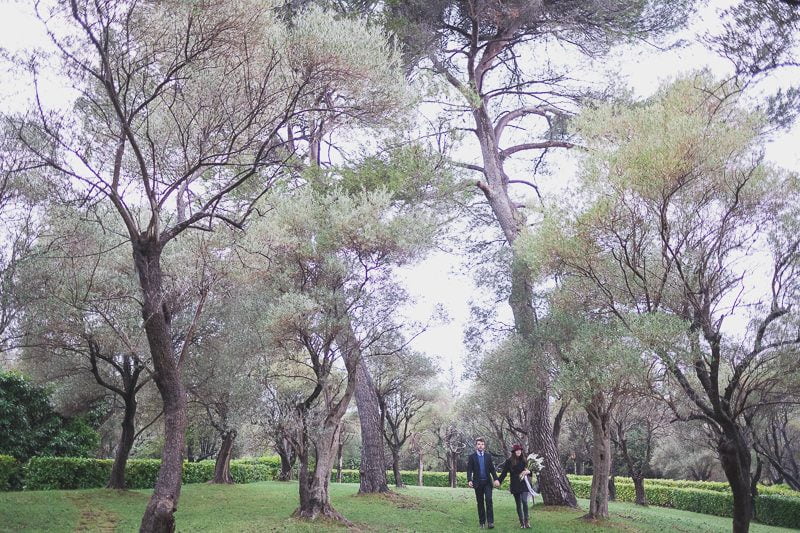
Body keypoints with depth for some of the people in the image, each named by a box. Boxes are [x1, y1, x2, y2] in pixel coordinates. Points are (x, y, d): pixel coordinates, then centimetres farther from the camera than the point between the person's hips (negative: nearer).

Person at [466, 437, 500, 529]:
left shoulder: (488, 455, 8)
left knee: (489, 500, -12)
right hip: (478, 483, -1)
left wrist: (496, 479, -4)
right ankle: (482, 522, 12)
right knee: (480, 503, 4)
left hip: (487, 482, 1)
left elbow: (492, 468, 8)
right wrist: (469, 480, -16)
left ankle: (490, 521, -9)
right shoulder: (472, 457, 2)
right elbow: (469, 470, -2)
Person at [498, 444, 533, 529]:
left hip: (524, 484, 1)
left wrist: (528, 472, -5)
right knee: (518, 504, 5)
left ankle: (526, 521, -5)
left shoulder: (524, 460, 6)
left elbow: (528, 470, 18)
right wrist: (498, 481, -8)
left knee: (524, 501, -15)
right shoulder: (509, 461, -2)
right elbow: (504, 473, 0)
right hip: (515, 486, -1)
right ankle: (521, 522, 13)